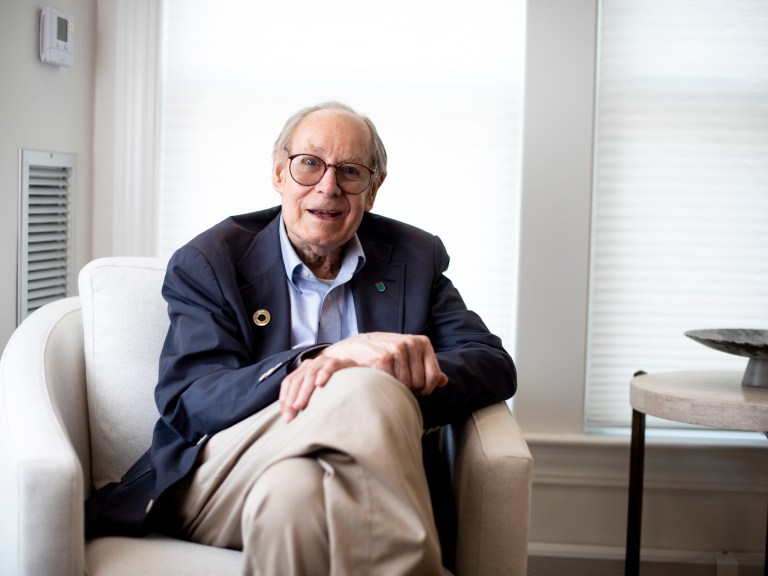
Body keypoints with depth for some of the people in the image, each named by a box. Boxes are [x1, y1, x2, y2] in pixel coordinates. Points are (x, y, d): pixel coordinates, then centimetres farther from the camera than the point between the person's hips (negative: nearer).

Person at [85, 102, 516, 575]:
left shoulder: (415, 258, 13)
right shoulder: (207, 262, 4)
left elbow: (495, 365, 3)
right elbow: (187, 403, -9)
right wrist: (328, 357, -26)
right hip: (222, 480, -1)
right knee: (365, 391, -31)